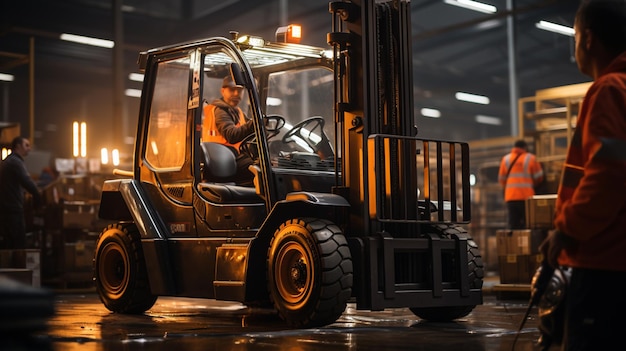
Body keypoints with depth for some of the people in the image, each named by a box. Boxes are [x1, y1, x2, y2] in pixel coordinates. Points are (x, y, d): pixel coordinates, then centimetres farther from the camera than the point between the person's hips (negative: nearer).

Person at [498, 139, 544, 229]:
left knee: (513, 225, 2)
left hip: (510, 197, 2)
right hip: (527, 196, -2)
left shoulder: (505, 159, 8)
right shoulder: (531, 158, 2)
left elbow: (501, 179, 8)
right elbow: (539, 177, 3)